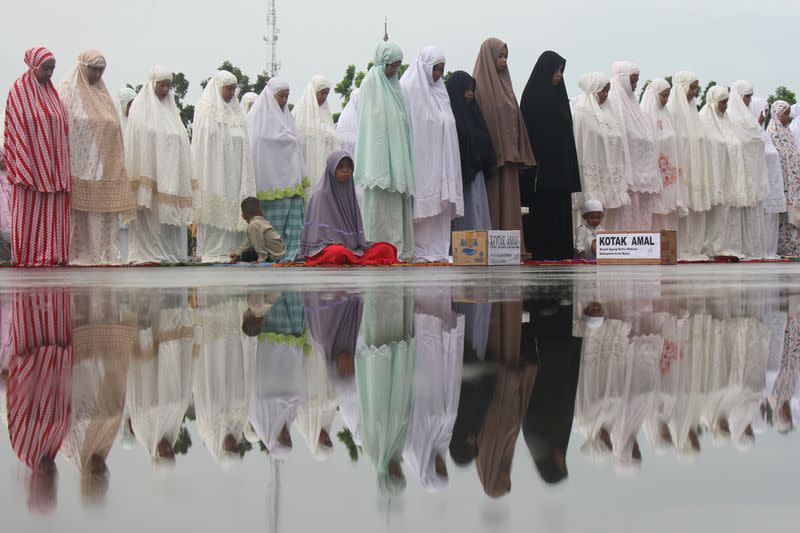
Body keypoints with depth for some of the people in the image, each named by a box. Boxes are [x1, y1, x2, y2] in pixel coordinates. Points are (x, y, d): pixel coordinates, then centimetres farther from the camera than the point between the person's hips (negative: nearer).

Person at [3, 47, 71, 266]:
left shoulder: (50, 91, 15)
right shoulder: (19, 90, -4)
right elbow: (16, 129, -9)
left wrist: (62, 166, 10)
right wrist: (22, 169, -17)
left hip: (53, 164, 6)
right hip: (31, 162, -6)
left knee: (53, 211, 3)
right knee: (29, 211, -3)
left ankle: (51, 254, 5)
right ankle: (27, 256, 0)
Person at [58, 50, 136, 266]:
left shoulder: (103, 94, 17)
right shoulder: (68, 90, -1)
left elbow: (114, 131, 20)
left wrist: (117, 163, 13)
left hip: (103, 165, 6)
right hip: (78, 164, -6)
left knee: (104, 211, 2)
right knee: (77, 210, -7)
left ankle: (105, 253, 3)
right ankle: (76, 254, -6)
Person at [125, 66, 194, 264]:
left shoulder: (170, 108, 16)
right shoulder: (140, 107, -1)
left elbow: (181, 141, 18)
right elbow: (137, 141, -7)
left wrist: (183, 177, 11)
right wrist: (141, 179, -16)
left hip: (171, 174, 6)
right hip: (150, 172, -6)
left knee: (172, 211, 3)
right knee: (151, 215, -7)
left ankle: (173, 252, 5)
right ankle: (148, 253, -5)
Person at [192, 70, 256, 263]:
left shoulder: (235, 112, 16)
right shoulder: (206, 111, -2)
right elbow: (201, 144, -6)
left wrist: (244, 177, 11)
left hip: (233, 172, 6)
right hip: (214, 169, -6)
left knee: (232, 209, 1)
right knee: (213, 209, -6)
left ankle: (229, 249, 3)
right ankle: (212, 251, -4)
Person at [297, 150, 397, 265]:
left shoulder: (350, 193, 18)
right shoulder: (321, 194, -2)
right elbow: (317, 232, -8)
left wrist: (362, 246, 2)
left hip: (352, 249, 7)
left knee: (387, 248, -17)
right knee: (338, 252, -42)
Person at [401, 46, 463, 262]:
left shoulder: (440, 91, 17)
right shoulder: (409, 90, -6)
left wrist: (448, 166, 18)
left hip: (440, 161, 7)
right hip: (420, 161, -7)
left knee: (441, 205, 4)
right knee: (421, 205, -7)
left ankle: (438, 251, 6)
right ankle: (419, 252, -5)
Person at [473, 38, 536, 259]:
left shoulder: (504, 83, 16)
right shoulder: (479, 84, -7)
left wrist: (517, 152, 13)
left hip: (508, 155, 7)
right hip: (491, 155, -7)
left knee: (510, 200, 5)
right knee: (492, 198, -7)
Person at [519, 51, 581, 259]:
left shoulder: (558, 95, 16)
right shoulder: (533, 96, -7)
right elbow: (531, 132, -13)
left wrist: (570, 168, 15)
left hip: (560, 163, 8)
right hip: (543, 164, -8)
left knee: (561, 209, 5)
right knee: (543, 209, -8)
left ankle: (561, 250, 7)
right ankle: (541, 250, -6)